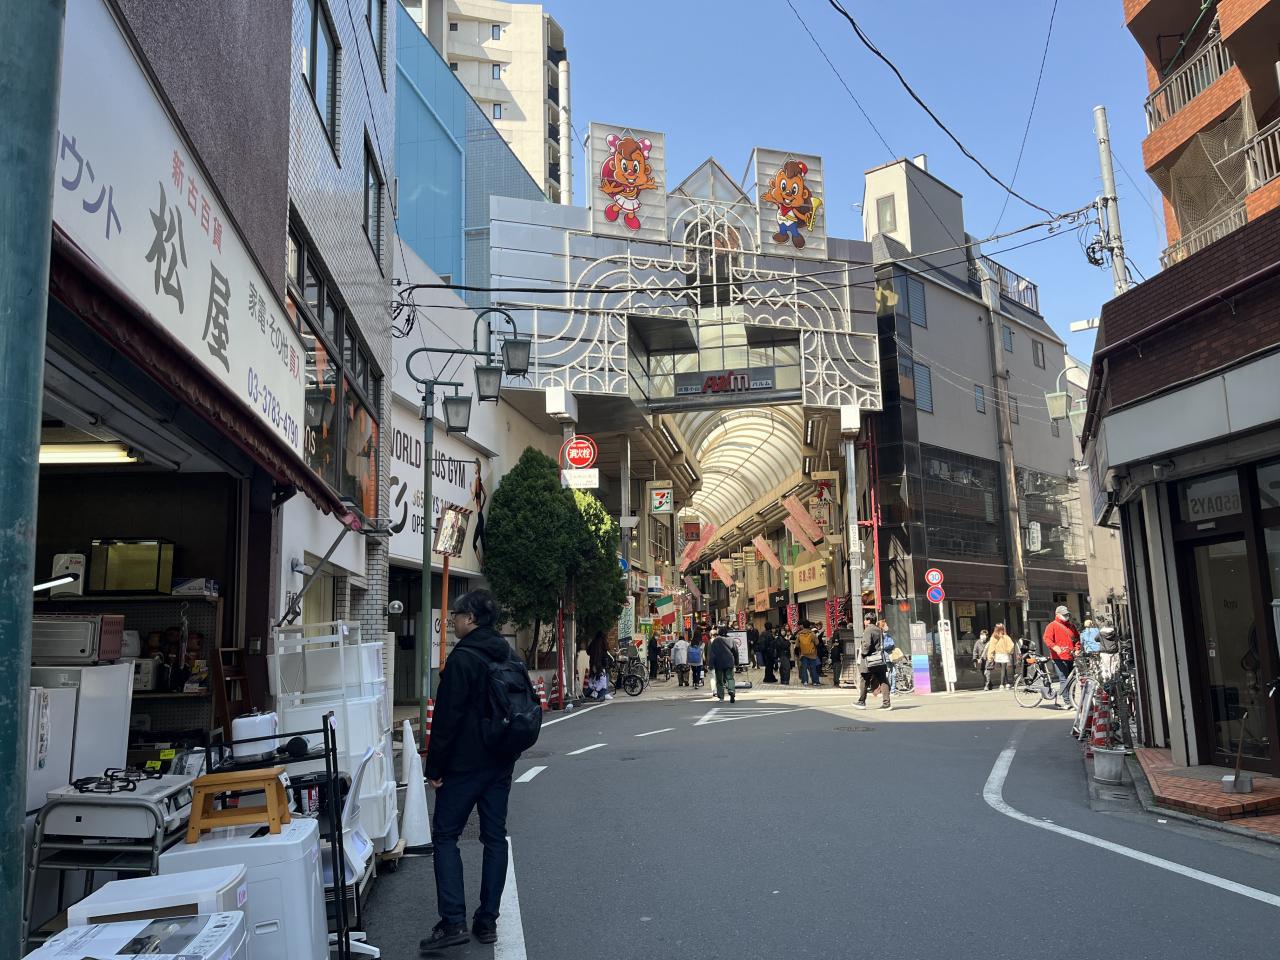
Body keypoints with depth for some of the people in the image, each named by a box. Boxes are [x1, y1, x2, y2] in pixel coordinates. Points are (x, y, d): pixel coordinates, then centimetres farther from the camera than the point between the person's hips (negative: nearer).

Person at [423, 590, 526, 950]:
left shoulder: (463, 658, -16)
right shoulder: (513, 658, 8)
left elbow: (447, 718, -17)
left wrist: (434, 767, -10)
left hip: (464, 764, -7)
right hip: (501, 764, 7)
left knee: (445, 836, 3)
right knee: (495, 837, 11)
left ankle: (453, 922, -2)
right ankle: (488, 921, 15)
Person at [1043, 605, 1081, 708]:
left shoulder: (1072, 626, 19)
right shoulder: (1052, 626, 0)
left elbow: (1077, 638, 26)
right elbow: (1047, 639, -11)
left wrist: (1077, 649, 8)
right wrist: (1055, 647, -28)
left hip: (1071, 657, 6)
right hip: (1059, 658, -6)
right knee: (1064, 679, -10)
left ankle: (1071, 701, 14)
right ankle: (1067, 702, -10)